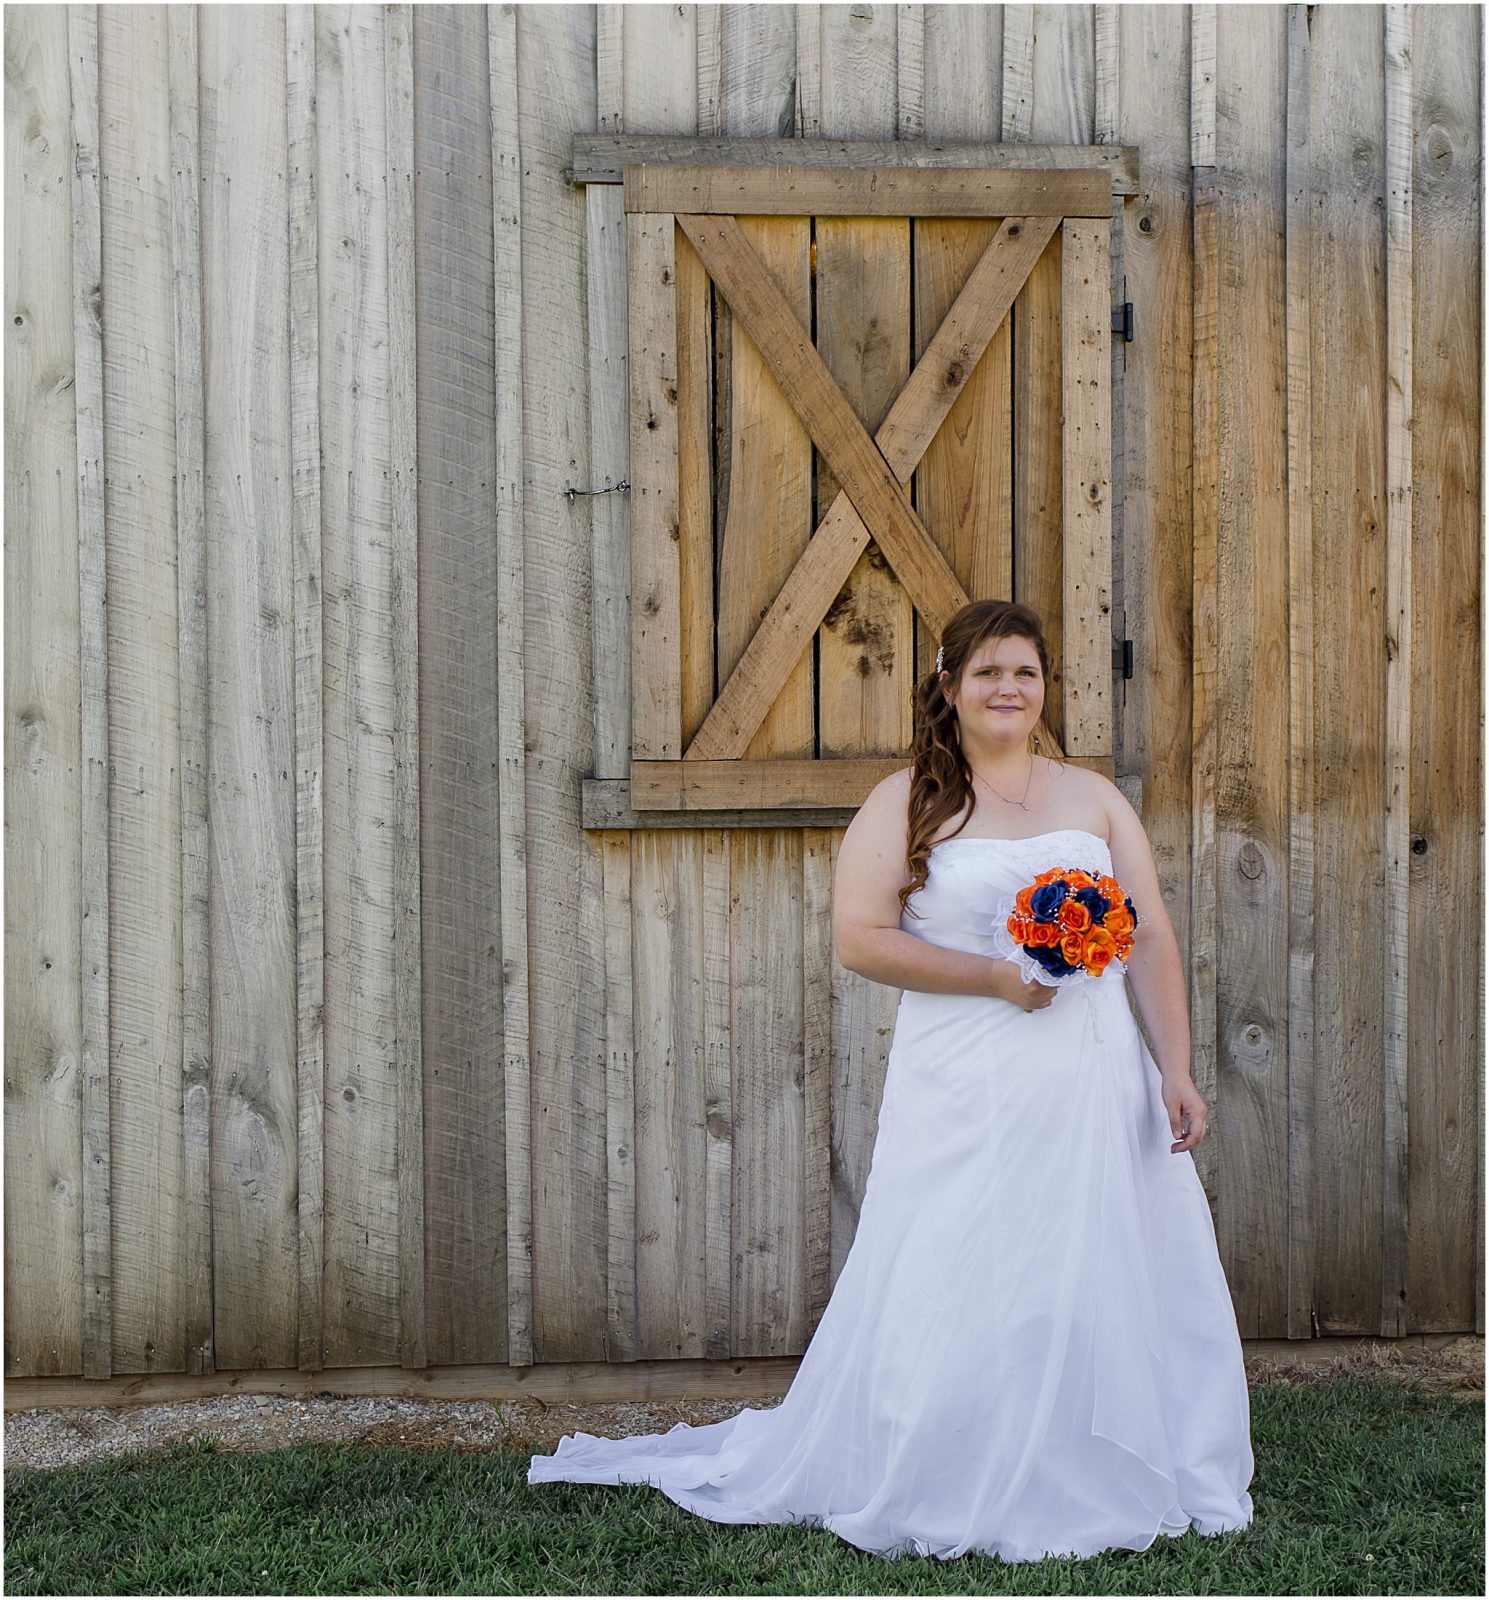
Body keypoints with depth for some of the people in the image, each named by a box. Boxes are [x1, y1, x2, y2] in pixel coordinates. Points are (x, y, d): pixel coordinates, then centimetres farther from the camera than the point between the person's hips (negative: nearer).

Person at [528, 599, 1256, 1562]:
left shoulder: (1095, 799, 12)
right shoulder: (908, 804, 1)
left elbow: (1154, 941, 9)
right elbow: (860, 938, -8)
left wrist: (1177, 1071, 1)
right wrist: (991, 975, -15)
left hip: (1096, 1091, 4)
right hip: (967, 1097, -4)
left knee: (1107, 1286, 7)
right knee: (955, 1300, 0)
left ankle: (1132, 1488, 23)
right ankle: (943, 1499, 15)